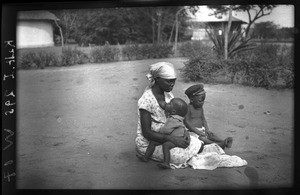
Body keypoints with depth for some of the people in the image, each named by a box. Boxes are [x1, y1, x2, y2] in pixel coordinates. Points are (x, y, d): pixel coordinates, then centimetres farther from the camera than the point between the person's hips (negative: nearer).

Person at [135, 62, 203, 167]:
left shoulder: (168, 94, 1)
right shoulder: (146, 100, -23)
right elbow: (146, 133, -24)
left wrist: (184, 131, -17)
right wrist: (172, 139, -33)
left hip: (164, 136, 6)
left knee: (196, 143, -12)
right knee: (181, 155, -25)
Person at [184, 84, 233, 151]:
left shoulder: (200, 108, 15)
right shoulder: (188, 108, -12)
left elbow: (203, 119, 19)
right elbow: (186, 122, -17)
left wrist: (207, 129, 0)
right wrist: (197, 131, -22)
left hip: (201, 129, 8)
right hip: (192, 130, -8)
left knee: (211, 135, -14)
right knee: (202, 138, -31)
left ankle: (224, 142, -34)